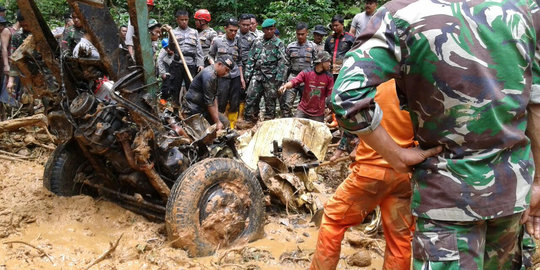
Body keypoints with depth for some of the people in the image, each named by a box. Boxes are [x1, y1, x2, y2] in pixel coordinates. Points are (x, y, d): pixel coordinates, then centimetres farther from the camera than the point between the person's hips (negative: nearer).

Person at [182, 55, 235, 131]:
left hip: (203, 107, 10)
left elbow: (215, 96, 8)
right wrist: (217, 122, -20)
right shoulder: (209, 75, -24)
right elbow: (209, 101, -24)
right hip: (194, 109, -10)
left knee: (225, 122, 3)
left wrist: (217, 115, -2)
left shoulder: (214, 74, 8)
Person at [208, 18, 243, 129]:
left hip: (235, 77, 3)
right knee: (221, 103, -1)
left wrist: (241, 77, 11)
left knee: (234, 104, 5)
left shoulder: (238, 43, 9)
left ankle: (231, 127, 17)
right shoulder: (217, 41, 1)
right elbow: (210, 55, 11)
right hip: (222, 76, -3)